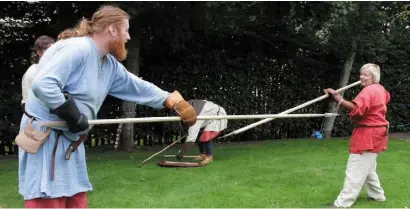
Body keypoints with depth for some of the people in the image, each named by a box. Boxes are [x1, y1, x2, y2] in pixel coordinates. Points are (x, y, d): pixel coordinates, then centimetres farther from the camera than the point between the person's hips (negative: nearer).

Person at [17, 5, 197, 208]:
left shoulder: (110, 65, 9)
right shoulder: (77, 48, -20)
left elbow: (137, 87, 21)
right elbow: (42, 85, -28)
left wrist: (172, 100, 23)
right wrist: (73, 115, -22)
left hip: (70, 142, 10)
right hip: (45, 140, -9)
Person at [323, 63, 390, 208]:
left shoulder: (369, 90, -18)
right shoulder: (380, 89, 13)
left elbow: (357, 109, -36)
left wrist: (338, 99, -43)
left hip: (368, 135, -11)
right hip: (374, 134, 11)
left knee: (355, 170, -11)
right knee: (367, 168, 24)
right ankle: (377, 195, 35)